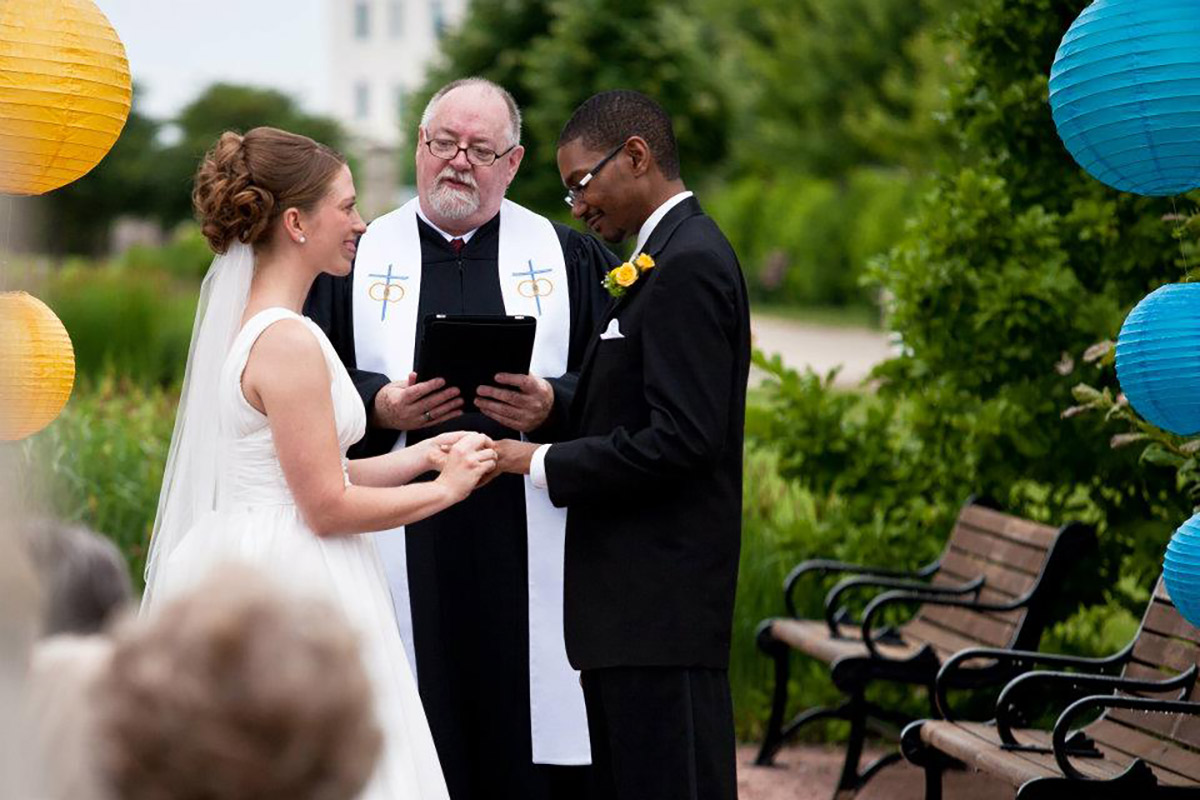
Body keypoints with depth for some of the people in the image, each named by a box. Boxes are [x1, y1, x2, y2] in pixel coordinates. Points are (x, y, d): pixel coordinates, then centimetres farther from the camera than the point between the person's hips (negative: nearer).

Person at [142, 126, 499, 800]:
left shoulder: (242, 322, 13)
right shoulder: (289, 342, -17)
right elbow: (327, 507, -17)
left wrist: (419, 456, 11)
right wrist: (445, 488, -4)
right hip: (296, 591, -10)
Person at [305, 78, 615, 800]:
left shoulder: (571, 259, 11)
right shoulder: (358, 257, 12)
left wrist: (551, 404, -15)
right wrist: (381, 407, -11)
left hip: (527, 557, 0)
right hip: (406, 557, 0)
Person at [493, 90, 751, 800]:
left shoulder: (688, 265, -14)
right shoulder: (672, 256, 18)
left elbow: (682, 439, -21)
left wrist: (546, 464, -14)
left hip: (661, 602, -10)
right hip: (637, 600, 10)